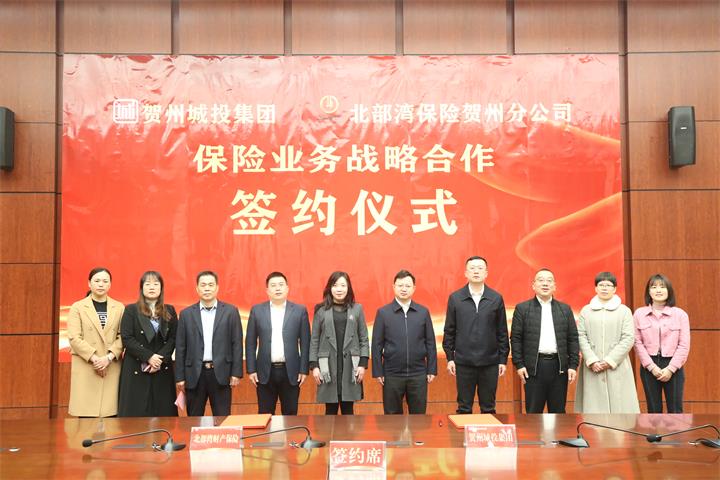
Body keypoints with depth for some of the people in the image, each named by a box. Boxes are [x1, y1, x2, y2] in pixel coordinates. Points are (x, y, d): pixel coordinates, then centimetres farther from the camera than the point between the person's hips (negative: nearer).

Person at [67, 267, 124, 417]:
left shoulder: (119, 308, 10)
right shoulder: (77, 307, 6)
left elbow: (122, 337, 3)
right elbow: (74, 338, -4)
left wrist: (109, 357, -12)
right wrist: (95, 358, -12)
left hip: (112, 369, 1)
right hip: (85, 369, -1)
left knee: (110, 416, -2)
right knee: (86, 417, -4)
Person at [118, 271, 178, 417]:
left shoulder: (169, 311, 11)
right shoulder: (131, 310, 3)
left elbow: (173, 338, 4)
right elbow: (127, 339, -6)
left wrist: (161, 359, -12)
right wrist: (149, 357, -15)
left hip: (163, 369, 2)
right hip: (136, 370, -2)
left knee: (163, 412, 0)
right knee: (136, 413, -3)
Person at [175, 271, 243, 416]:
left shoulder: (230, 311, 3)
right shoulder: (186, 314, 6)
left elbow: (237, 343, 1)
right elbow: (180, 348, 6)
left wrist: (236, 373, -4)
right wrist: (179, 377, 2)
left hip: (221, 373, -1)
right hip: (194, 373, 1)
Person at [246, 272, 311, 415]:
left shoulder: (300, 311, 2)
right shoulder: (257, 310, 4)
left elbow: (305, 343, 2)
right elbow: (250, 342, 5)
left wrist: (304, 370, -2)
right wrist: (251, 370, 0)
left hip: (290, 371, 0)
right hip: (265, 372, 1)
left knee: (290, 415, 6)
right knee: (265, 415, 7)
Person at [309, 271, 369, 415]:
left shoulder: (357, 309, 5)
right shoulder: (321, 310, 3)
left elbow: (364, 339, 5)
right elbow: (314, 340, 4)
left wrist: (363, 364, -3)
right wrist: (314, 365, -2)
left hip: (350, 366, 1)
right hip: (328, 366, 0)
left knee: (348, 410, 6)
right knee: (330, 410, 5)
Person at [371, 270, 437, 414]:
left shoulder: (423, 312, 4)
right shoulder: (383, 312, 0)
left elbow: (430, 343, 6)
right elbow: (377, 345, 0)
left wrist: (432, 369, 2)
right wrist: (378, 372, -3)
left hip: (418, 374, 1)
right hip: (392, 374, -1)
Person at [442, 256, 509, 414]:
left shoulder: (496, 298, 3)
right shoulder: (455, 298, 2)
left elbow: (502, 332, 5)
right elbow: (449, 331, 5)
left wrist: (503, 359, 3)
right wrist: (449, 357, 1)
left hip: (490, 362, 0)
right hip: (463, 362, 0)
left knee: (488, 407, 9)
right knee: (464, 408, 8)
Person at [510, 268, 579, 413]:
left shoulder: (565, 309, 10)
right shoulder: (522, 308, 3)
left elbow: (573, 339, 8)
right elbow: (515, 338, 1)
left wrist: (573, 365, 1)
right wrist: (519, 364, -5)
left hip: (559, 366, 2)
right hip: (533, 367, -2)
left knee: (558, 411, 8)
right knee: (533, 412, 2)